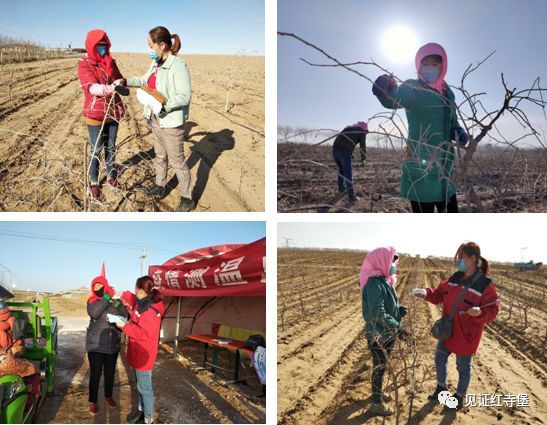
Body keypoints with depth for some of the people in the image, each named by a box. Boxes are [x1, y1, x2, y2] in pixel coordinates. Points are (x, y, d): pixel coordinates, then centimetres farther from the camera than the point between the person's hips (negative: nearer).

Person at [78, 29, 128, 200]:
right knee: (96, 149, 5)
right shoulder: (84, 63, -11)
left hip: (113, 111, 4)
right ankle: (94, 181, 18)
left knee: (111, 146, 16)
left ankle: (111, 174, 33)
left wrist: (122, 83, -17)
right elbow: (91, 87, -24)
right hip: (95, 113, -4)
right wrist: (113, 88, -41)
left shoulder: (111, 62, 5)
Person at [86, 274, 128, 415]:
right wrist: (106, 298, -25)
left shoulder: (116, 300, -1)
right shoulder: (92, 301, -6)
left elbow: (125, 318, -9)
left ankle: (108, 396, 36)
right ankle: (93, 401, 19)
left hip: (113, 344, 2)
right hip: (96, 345, -2)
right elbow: (94, 313, -27)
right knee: (95, 374, 1)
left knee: (110, 372, 16)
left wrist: (118, 304, -22)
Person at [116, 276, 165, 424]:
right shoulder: (141, 303, 4)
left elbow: (144, 333, -29)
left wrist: (124, 326, -22)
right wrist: (121, 296, 12)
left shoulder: (149, 311, -26)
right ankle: (142, 411, 36)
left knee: (145, 388, 0)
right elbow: (132, 299, 27)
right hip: (139, 353, 10)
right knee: (140, 385, 22)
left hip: (143, 356, -10)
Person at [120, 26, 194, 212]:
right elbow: (145, 80, 21)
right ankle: (160, 187, 42)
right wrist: (125, 81, 11)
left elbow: (185, 96, -23)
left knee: (177, 161, 1)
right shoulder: (156, 63, 4)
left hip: (171, 121, -8)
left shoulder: (178, 65, -21)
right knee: (160, 155, 23)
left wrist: (164, 106, -28)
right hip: (156, 119, 8)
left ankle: (187, 199, 14)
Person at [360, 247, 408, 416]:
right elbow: (377, 313, -32)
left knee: (382, 366, 22)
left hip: (387, 333, 8)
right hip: (378, 334, -8)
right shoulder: (375, 283, -25)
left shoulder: (384, 280, 5)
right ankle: (376, 404, 18)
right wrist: (397, 327, -32)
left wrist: (399, 309, 0)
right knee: (379, 367, 4)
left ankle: (378, 392, 40)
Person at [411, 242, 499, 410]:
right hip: (447, 331, 7)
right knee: (439, 359, 20)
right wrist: (426, 293, -9)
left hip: (466, 335, -7)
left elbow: (492, 311, -19)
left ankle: (460, 397, 32)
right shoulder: (454, 278, 0)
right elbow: (439, 294, 9)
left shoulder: (485, 284, -20)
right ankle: (441, 387, 43)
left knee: (463, 367, 11)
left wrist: (480, 312, -38)